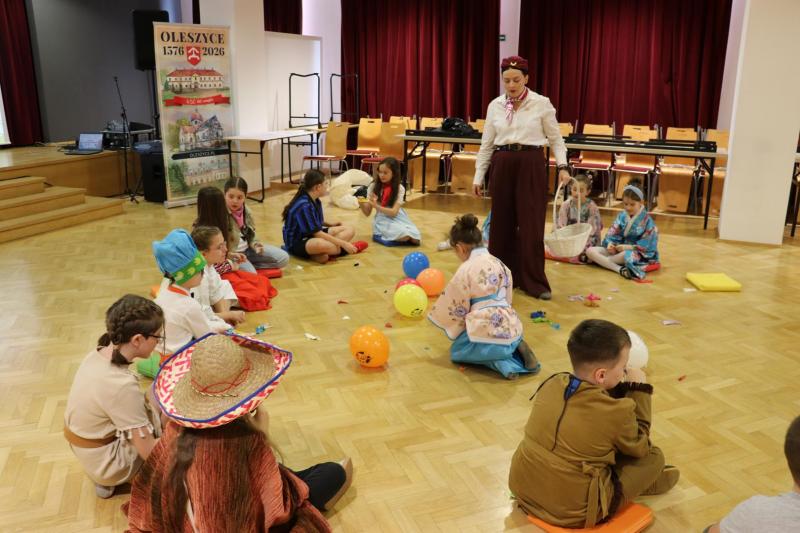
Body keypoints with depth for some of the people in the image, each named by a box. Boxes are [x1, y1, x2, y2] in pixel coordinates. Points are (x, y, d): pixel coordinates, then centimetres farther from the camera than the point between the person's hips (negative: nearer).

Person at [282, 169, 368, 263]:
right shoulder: (304, 206, -24)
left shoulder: (315, 201, 4)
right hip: (297, 243, -10)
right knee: (324, 244, -42)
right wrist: (343, 243, -23)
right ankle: (343, 248, -11)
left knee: (349, 230, 0)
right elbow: (318, 234, -25)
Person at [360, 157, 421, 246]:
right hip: (383, 220, -3)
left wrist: (376, 206, -27)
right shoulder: (373, 186, -1)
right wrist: (362, 204, -22)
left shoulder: (400, 188, -3)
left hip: (398, 218, 3)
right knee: (404, 236, -31)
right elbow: (367, 213, 0)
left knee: (415, 239, -23)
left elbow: (394, 212, -13)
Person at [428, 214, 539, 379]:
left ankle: (501, 363, -6)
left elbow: (456, 307, -1)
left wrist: (436, 318, 19)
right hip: (511, 327, 8)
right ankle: (514, 348, 6)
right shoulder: (498, 263, 11)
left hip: (489, 331, -7)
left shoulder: (466, 270, -10)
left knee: (458, 351, 18)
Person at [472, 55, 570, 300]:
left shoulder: (542, 104, -2)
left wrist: (562, 166, -11)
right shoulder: (495, 106, 6)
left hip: (531, 165, -3)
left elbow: (555, 139, 3)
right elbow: (486, 144, 11)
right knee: (502, 222, 8)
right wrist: (478, 176, 8)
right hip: (502, 166, 3)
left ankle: (534, 282, 6)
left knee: (531, 224, -3)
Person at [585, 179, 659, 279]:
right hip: (619, 249, 6)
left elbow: (647, 245, -13)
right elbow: (612, 234, 0)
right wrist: (610, 244, -22)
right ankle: (619, 269, -32)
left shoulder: (646, 220, -9)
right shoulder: (622, 216, 5)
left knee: (626, 255, -44)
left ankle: (601, 260, -16)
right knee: (590, 251, -14)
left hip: (637, 253, -6)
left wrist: (629, 247, -23)